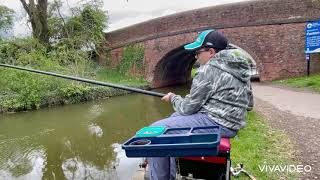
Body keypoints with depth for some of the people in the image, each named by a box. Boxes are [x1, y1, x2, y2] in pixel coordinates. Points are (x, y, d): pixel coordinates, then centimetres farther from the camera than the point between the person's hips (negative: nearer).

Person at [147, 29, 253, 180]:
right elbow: (249, 105, 19)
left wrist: (173, 98, 9)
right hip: (232, 124, 11)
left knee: (156, 130, -9)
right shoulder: (239, 67, 13)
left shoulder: (209, 69, -14)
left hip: (216, 122, -11)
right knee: (175, 117, 24)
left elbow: (188, 108, -12)